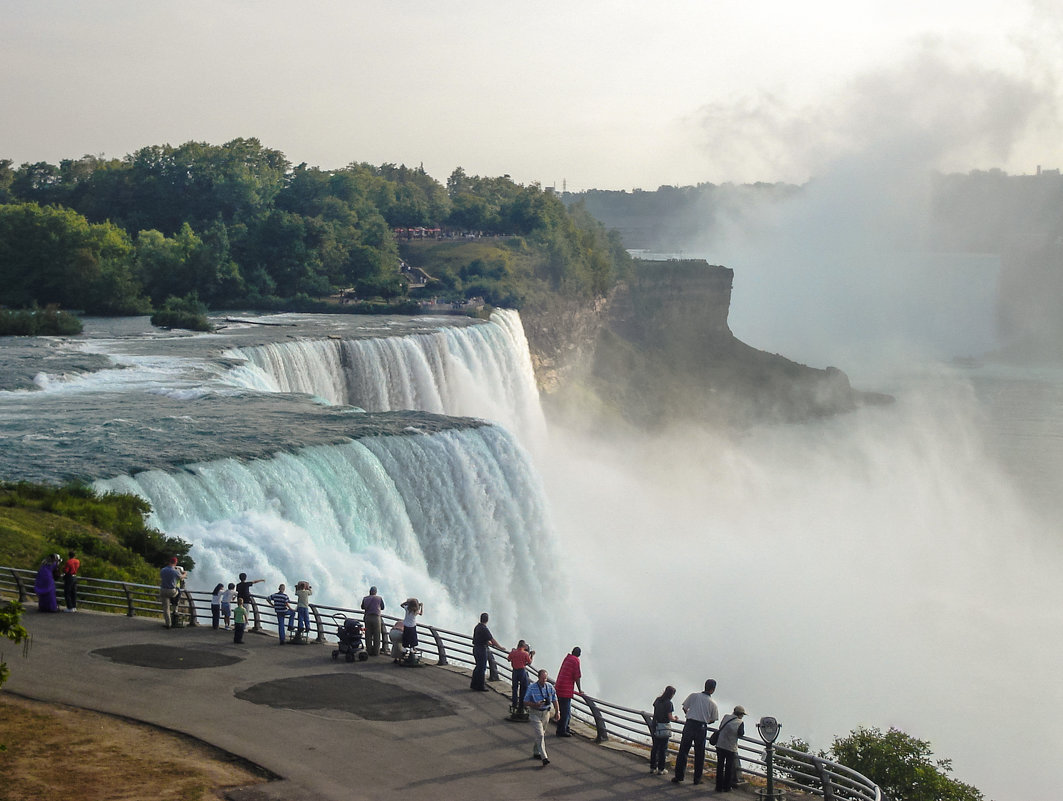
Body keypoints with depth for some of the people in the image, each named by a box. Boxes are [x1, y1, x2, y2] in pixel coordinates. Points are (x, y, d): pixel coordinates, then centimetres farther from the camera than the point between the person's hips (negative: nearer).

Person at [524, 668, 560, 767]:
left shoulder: (549, 687, -1)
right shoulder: (532, 688, -13)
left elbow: (554, 700, 10)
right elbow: (525, 702, -9)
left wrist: (557, 712, 3)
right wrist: (536, 704, -24)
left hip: (546, 713, 5)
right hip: (535, 714, -5)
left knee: (542, 734, 16)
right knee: (540, 735, -13)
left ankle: (536, 753, 35)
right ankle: (544, 758, -17)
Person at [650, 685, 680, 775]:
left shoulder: (658, 700, 4)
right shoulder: (668, 703, -16)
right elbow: (670, 718, -16)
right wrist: (675, 718, 4)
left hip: (655, 726, 6)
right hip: (664, 728, -6)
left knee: (655, 747, 15)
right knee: (663, 749, 4)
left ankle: (652, 767, 21)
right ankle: (660, 769, 9)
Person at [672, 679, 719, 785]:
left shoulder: (693, 696, -2)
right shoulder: (712, 703, -1)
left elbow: (684, 708, 4)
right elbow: (713, 720, 6)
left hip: (690, 725, 0)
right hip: (702, 728, 0)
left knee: (683, 751, 7)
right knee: (699, 754, 10)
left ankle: (679, 776, 6)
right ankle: (697, 779, 14)